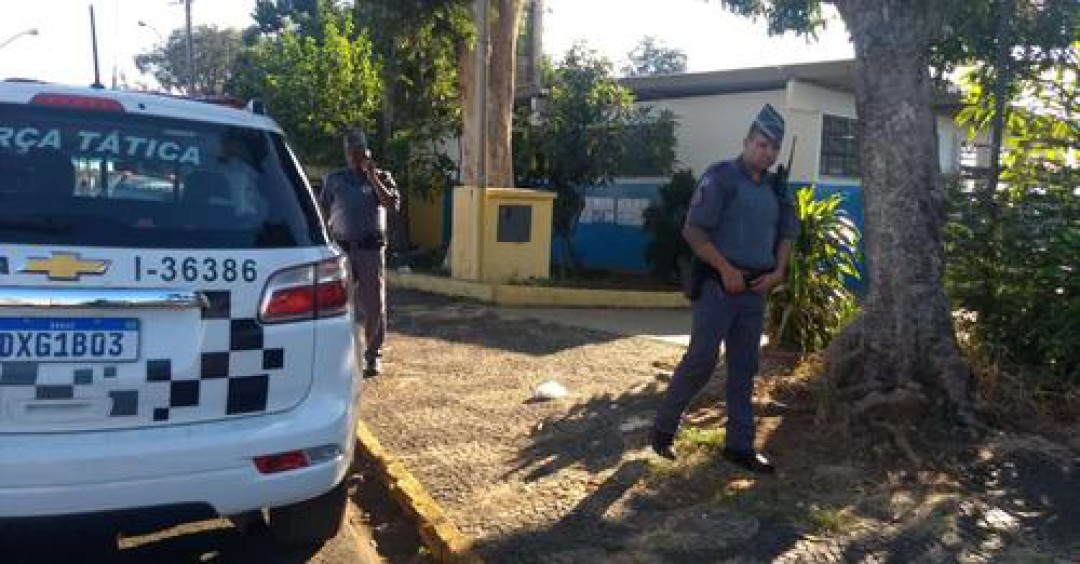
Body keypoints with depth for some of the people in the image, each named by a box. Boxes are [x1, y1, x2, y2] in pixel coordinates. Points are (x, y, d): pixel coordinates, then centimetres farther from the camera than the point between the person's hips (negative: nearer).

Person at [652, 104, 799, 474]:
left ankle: (739, 445, 17)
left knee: (744, 368, 9)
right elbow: (693, 231, -14)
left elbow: (787, 232, 22)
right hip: (718, 285, -6)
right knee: (701, 360, -7)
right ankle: (663, 427, 12)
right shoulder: (721, 177, -9)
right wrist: (726, 270, -16)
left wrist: (778, 271, 5)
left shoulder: (775, 188, 11)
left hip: (755, 290, 7)